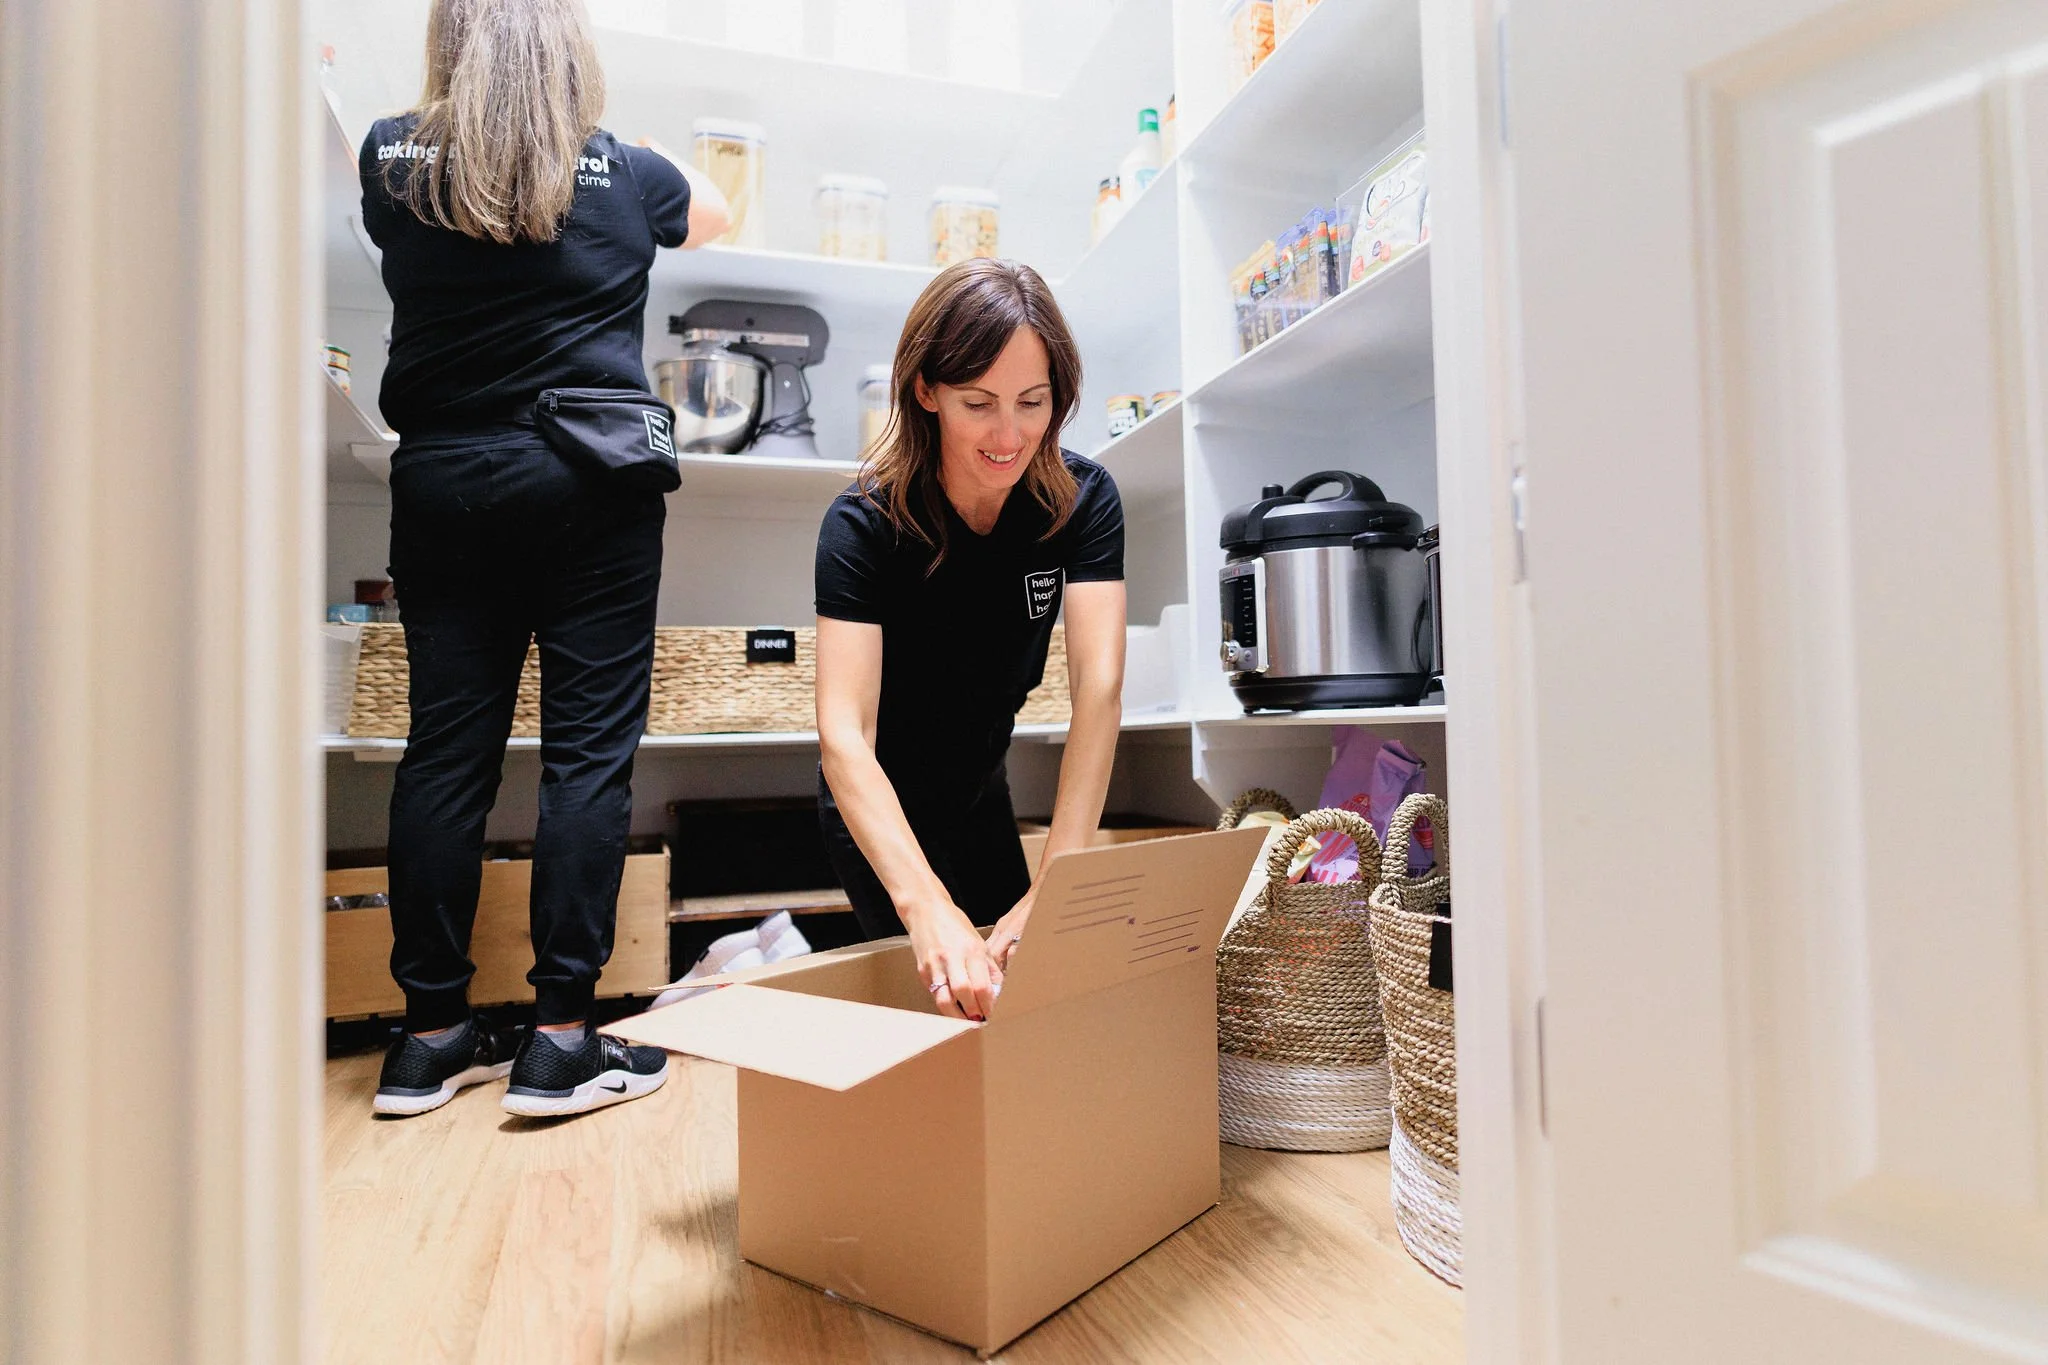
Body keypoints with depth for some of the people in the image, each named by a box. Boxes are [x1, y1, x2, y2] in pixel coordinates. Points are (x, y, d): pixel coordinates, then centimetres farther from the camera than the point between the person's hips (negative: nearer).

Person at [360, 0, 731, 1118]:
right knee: (589, 748, -2)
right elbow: (712, 214, 27)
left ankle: (431, 1035, 14)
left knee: (445, 749, 5)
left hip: (440, 481, 3)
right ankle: (560, 1039, 1)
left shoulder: (392, 162, 9)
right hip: (591, 482, -2)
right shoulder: (624, 176, 6)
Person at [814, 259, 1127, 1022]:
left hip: (982, 786, 4)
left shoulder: (1083, 500, -21)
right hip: (878, 801, -4)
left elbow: (1099, 683, -32)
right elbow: (843, 733, -40)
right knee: (953, 987, -1)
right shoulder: (865, 524, -30)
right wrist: (927, 907, -56)